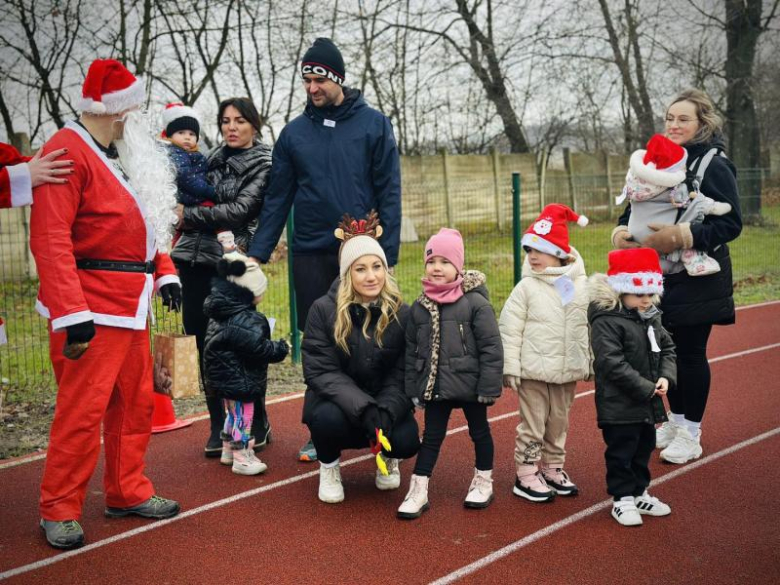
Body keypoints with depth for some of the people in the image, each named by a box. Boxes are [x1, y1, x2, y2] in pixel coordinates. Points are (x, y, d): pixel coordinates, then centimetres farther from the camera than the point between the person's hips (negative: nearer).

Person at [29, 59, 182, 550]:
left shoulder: (124, 155, 15)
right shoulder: (68, 153, -14)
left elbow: (148, 222, 23)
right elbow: (51, 238, -20)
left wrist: (164, 271, 9)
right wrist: (72, 314, -25)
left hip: (132, 306, 9)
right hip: (92, 309, -9)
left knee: (136, 402, 16)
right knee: (83, 410, -4)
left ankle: (128, 492, 29)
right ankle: (60, 510, 9)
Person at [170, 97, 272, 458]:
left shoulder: (263, 165, 0)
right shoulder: (215, 160, 16)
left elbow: (239, 210, -11)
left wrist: (188, 215, -8)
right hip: (195, 262, 5)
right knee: (206, 345, 6)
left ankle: (258, 425, 12)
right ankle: (218, 427, 15)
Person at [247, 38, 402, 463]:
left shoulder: (373, 124, 0)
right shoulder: (294, 133, 7)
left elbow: (389, 192, -3)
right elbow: (277, 199, 7)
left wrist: (388, 252, -10)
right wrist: (258, 252, -1)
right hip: (310, 256, 3)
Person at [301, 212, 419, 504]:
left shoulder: (401, 314, -10)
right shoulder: (323, 310, -14)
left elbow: (401, 376, -10)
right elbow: (320, 371, -18)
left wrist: (386, 411, -30)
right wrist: (363, 408, -31)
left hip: (385, 402, 2)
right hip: (338, 401, -1)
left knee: (406, 441, -26)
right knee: (328, 417, -35)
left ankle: (387, 458, 15)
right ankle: (329, 467, 1)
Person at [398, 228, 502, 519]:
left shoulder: (476, 303, -13)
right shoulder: (419, 306, 1)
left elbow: (491, 348, -12)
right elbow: (411, 351, 8)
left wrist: (488, 388, -14)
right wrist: (413, 389, 6)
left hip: (469, 384, -3)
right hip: (434, 385, 3)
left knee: (479, 431, 14)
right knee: (431, 436, 9)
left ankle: (483, 482, 32)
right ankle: (418, 490, 13)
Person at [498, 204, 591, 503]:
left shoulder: (580, 285, 3)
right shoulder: (527, 287, -7)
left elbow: (588, 327, 11)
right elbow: (509, 328, -8)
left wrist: (590, 362, 12)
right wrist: (510, 367, -11)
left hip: (567, 370, 4)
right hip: (533, 370, -4)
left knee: (559, 421, 15)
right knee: (533, 423, 2)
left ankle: (553, 468, 30)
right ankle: (526, 475, 12)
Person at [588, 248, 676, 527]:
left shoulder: (651, 317, 7)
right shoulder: (605, 321, -20)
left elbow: (667, 348, 14)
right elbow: (613, 363, -25)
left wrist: (666, 377, -5)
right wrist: (646, 388, -22)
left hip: (648, 404, 8)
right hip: (619, 406, -8)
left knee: (643, 450, 20)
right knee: (621, 453, 4)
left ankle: (640, 493, 35)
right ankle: (622, 499, 17)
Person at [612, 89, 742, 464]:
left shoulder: (715, 165, -10)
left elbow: (731, 223, -16)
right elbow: (634, 208, 15)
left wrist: (680, 236, -27)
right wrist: (621, 231, -7)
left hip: (697, 280, -5)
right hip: (662, 278, 6)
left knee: (690, 352, 2)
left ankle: (690, 434, 15)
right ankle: (675, 421, 29)